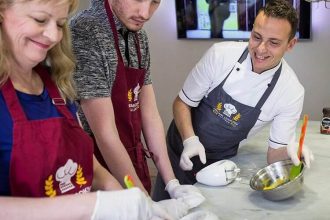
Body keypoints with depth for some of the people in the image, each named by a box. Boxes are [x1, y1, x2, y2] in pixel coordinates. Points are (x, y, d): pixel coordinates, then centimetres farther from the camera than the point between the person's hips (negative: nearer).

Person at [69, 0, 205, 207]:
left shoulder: (140, 37, 2)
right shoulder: (86, 33, -22)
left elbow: (150, 115, 3)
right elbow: (105, 134, -23)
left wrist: (172, 184, 0)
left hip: (134, 164, 7)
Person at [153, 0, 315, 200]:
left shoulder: (292, 92, -19)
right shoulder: (221, 54, -20)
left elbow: (275, 155, -12)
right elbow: (182, 102, -9)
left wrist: (291, 150, -34)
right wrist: (190, 140, -25)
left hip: (219, 165, 0)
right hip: (181, 150, 1)